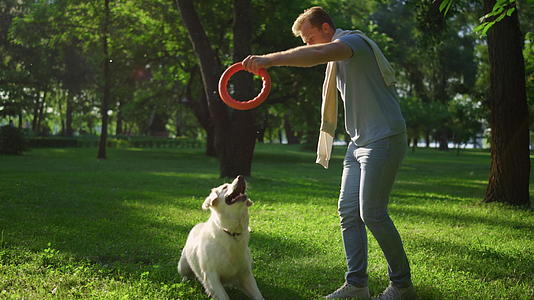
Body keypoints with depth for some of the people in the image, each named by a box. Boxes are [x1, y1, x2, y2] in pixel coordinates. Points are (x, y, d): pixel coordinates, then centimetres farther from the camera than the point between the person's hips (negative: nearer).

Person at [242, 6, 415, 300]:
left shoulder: (354, 41, -12)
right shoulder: (338, 59, 19)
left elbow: (318, 54, -33)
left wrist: (268, 59, -36)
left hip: (384, 139, -10)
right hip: (359, 142, 10)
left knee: (373, 213, -10)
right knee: (348, 210, 3)